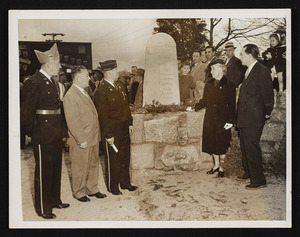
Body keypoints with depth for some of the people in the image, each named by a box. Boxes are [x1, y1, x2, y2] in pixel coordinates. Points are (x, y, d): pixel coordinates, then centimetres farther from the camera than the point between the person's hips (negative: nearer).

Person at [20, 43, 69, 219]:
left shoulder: (52, 82, 13)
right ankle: (43, 208, 17)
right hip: (43, 136, -9)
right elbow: (26, 112, -16)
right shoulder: (34, 83, -15)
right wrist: (33, 132, -10)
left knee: (56, 168, 18)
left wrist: (63, 130, 11)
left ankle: (55, 200, 34)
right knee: (43, 171, 3)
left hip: (56, 134, 9)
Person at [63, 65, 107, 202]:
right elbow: (72, 121, -21)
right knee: (80, 168, 7)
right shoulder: (70, 96, -18)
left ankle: (92, 189, 34)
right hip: (82, 141, -9)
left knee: (93, 165, 18)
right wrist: (81, 139, -20)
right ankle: (79, 192, 24)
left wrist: (97, 134, 15)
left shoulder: (84, 92, 14)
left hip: (93, 138, 9)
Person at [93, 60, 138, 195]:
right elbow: (102, 115, -18)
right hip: (112, 131, -8)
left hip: (124, 129, 8)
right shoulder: (101, 91, -18)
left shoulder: (120, 87, 9)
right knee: (112, 160, 7)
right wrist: (108, 135, -18)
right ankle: (112, 187, 23)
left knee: (125, 157, 17)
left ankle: (125, 183, 32)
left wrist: (130, 123, 12)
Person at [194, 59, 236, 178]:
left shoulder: (229, 85, -7)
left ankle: (221, 167, 19)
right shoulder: (209, 84, 8)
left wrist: (231, 121, -12)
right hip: (210, 119, 5)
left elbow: (232, 105, -7)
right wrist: (194, 107, 6)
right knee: (212, 143, 10)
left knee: (221, 145, 3)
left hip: (222, 120, -5)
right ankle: (216, 165, 28)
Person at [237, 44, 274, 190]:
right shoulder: (248, 71, 14)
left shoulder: (262, 71, -15)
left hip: (254, 118, -9)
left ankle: (258, 180, 6)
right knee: (245, 146, 19)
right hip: (244, 117, 9)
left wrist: (266, 114, -7)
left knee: (252, 147, -5)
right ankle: (248, 172, 35)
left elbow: (268, 95, -14)